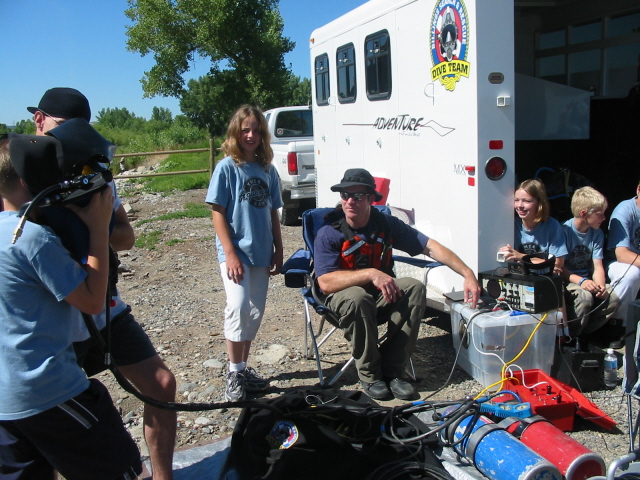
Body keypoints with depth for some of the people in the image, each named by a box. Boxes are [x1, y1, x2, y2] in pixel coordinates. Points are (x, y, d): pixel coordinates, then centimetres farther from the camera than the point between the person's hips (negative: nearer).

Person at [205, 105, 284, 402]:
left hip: (261, 253, 5)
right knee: (238, 306, -16)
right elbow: (217, 212, -8)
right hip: (235, 252, -5)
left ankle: (243, 367, 25)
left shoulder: (268, 170, 8)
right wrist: (230, 253, -15)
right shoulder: (227, 167, -5)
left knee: (256, 311, 10)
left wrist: (278, 251, 10)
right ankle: (234, 372, -1)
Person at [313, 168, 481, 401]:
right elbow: (326, 282, -25)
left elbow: (430, 246, -8)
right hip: (343, 295, -3)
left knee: (415, 288, -24)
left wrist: (468, 274, -19)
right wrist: (371, 274, -36)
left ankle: (392, 369, -16)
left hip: (381, 297, 4)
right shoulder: (328, 234, -14)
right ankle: (369, 373, -15)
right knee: (357, 298, -37)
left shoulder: (387, 225, -3)